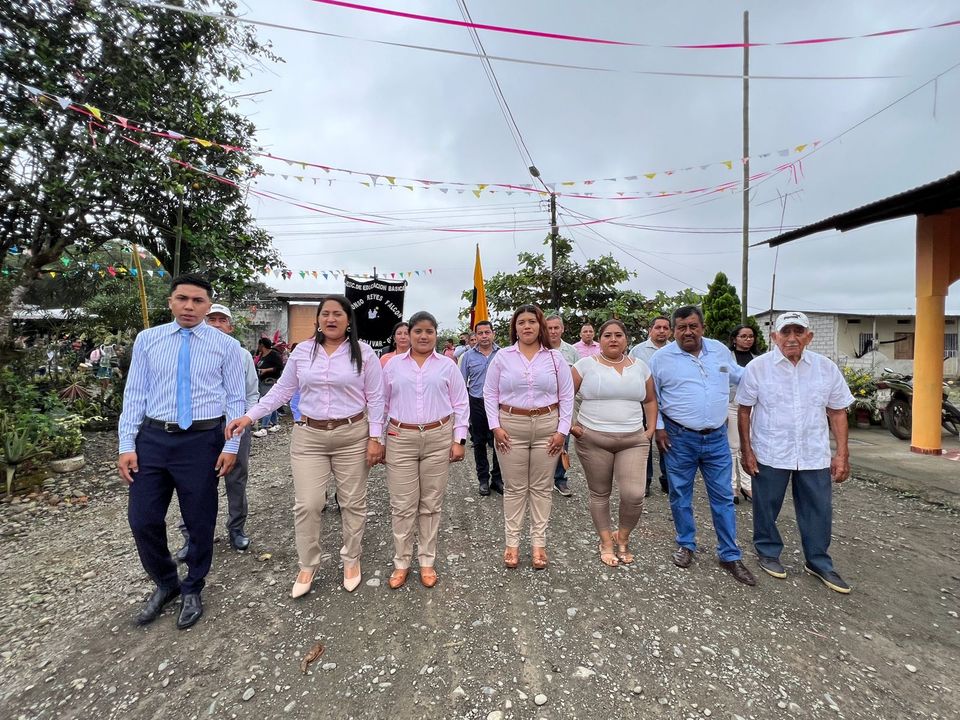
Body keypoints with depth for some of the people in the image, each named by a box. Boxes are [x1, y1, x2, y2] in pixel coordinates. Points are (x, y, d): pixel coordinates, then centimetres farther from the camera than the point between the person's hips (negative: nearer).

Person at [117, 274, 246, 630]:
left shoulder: (226, 345, -1)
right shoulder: (147, 339, 5)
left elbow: (235, 398, -1)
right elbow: (134, 393, 5)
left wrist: (231, 445, -7)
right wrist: (127, 445, 0)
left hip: (202, 440, -2)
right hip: (152, 438, 3)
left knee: (199, 521, 9)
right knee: (142, 519, 7)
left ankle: (192, 590, 34)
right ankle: (165, 584, 35)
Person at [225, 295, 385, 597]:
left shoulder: (364, 352, -4)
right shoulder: (302, 351, 3)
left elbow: (375, 398, -3)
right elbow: (281, 390, 9)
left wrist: (375, 437, -7)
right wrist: (250, 416, -1)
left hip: (352, 435, -1)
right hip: (308, 437, 2)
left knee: (353, 502, 10)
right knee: (306, 504, 3)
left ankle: (351, 559, 32)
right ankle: (308, 566, 26)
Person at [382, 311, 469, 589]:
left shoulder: (447, 366, 3)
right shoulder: (393, 365, 6)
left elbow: (460, 404, 4)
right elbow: (382, 403, 10)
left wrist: (458, 439, -1)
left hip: (439, 438, 0)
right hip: (401, 439, 0)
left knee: (431, 503, 10)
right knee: (402, 504, 5)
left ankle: (427, 560, 26)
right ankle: (401, 562, 23)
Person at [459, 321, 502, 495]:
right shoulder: (468, 356, 2)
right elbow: (462, 382, 5)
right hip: (477, 404, 1)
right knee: (479, 443, 10)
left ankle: (497, 478, 20)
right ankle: (483, 479, 24)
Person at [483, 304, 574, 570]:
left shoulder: (554, 358, 3)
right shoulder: (502, 356, 1)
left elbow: (566, 396, 4)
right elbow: (490, 393, 2)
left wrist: (562, 430, -3)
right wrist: (495, 427, -6)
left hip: (547, 426, 1)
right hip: (511, 426, 0)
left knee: (541, 487, 10)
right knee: (514, 487, 8)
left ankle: (539, 543, 24)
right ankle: (512, 542, 21)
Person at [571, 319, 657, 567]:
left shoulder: (640, 367, 9)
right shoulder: (586, 365, -2)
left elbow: (650, 400, 19)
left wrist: (651, 428, 9)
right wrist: (570, 426, -6)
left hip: (634, 440, 2)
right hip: (593, 439, -2)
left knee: (634, 495, -7)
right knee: (600, 494, 8)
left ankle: (622, 538, 22)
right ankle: (606, 542, 30)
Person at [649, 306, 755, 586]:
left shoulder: (720, 350, 5)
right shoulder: (661, 358, -6)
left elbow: (739, 375, 24)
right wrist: (658, 428, -4)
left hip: (717, 437, 3)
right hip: (679, 439, -2)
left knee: (723, 497, 9)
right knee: (680, 494, 11)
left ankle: (730, 555, 23)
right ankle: (686, 545, 31)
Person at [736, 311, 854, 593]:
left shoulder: (827, 368, 1)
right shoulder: (757, 367, -7)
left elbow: (837, 412, 6)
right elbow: (744, 410, -2)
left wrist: (842, 454, 3)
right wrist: (746, 450, -4)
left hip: (815, 455, 3)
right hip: (770, 454, -2)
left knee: (819, 510, 11)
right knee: (766, 508, 10)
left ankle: (818, 562, 32)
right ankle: (768, 553, 32)